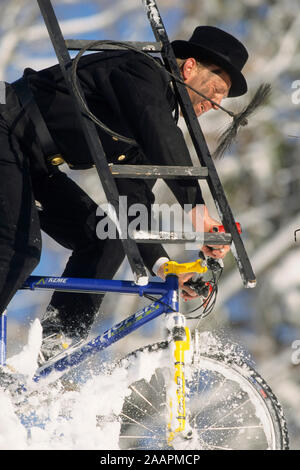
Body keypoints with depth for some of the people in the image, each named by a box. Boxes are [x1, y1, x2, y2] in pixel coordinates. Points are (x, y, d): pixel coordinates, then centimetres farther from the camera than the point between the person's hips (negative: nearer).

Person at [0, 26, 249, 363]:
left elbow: (134, 199, 12)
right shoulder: (142, 72, -15)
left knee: (106, 240, 1)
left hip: (35, 165, 10)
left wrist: (161, 265, -2)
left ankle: (51, 350, -2)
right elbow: (162, 137, -34)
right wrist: (195, 204, -43)